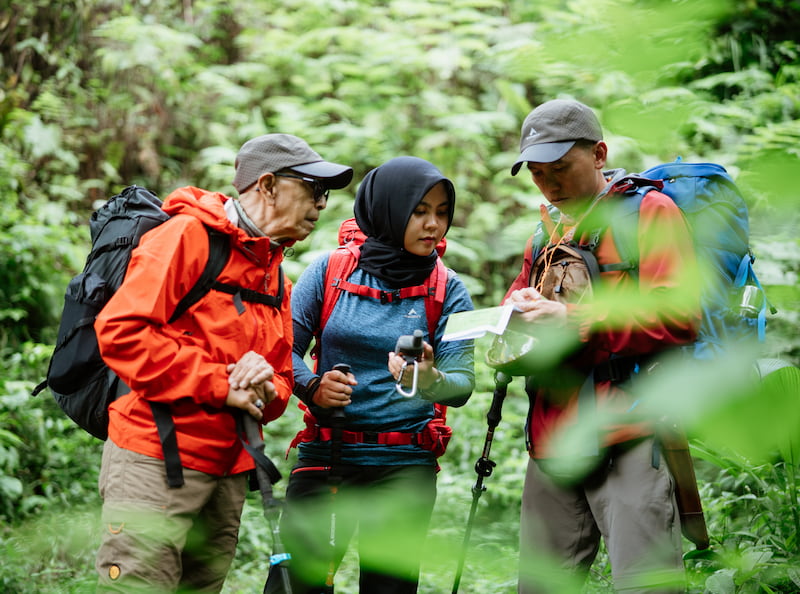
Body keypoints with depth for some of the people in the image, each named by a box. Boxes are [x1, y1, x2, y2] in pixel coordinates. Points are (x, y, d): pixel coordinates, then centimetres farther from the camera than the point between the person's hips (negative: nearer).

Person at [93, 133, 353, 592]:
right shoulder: (187, 237, -8)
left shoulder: (275, 277, 19)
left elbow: (282, 380, 20)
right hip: (155, 464, -8)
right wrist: (219, 384, -17)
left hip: (228, 474, 8)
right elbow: (122, 331, -18)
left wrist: (265, 390, -6)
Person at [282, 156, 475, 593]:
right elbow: (286, 348, 1)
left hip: (402, 469, 0)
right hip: (323, 455, 0)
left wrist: (430, 380, -28)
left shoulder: (447, 290, 2)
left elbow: (462, 384, -6)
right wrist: (312, 388, -19)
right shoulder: (330, 270, 1)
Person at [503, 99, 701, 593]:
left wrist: (573, 321, -17)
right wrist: (520, 306, 1)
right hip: (554, 438, 7)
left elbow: (679, 316, -12)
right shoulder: (550, 228, 22)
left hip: (629, 435, -7)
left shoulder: (650, 211, -1)